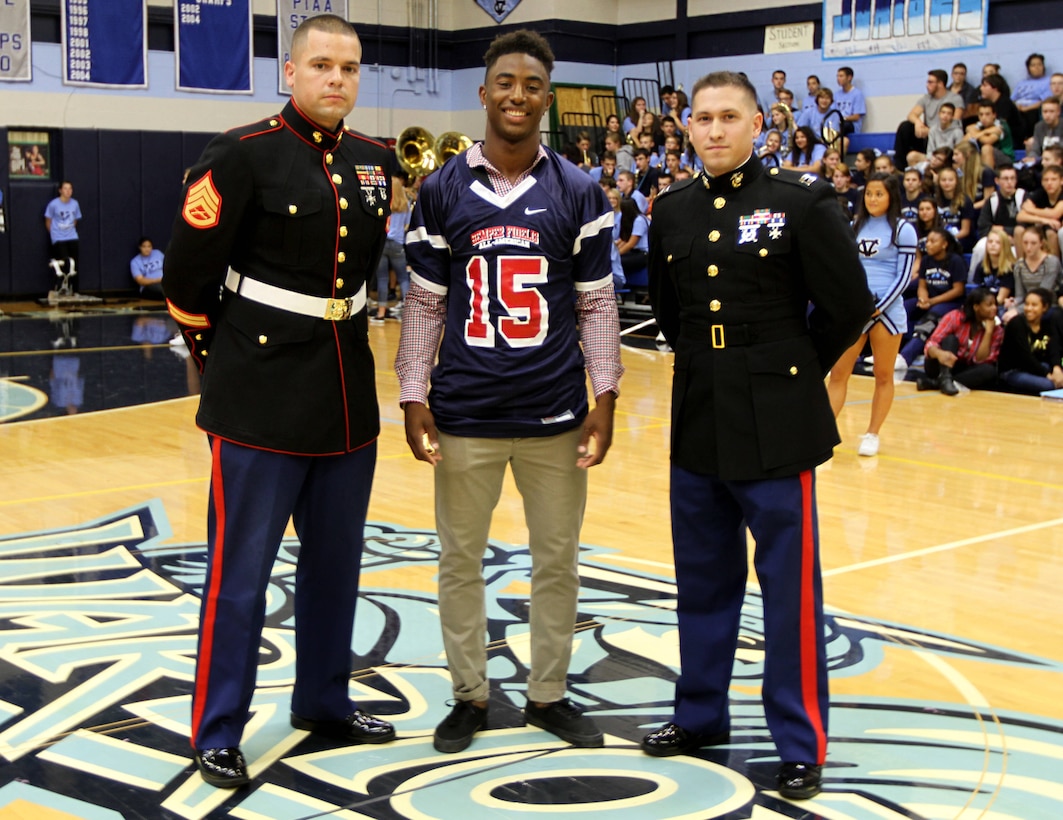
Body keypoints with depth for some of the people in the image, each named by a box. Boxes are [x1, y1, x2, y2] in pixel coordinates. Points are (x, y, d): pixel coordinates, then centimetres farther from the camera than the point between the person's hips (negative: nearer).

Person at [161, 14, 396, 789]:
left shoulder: (375, 161, 6)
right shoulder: (243, 154, -12)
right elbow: (189, 271, -8)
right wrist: (215, 352, 3)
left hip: (348, 393, 6)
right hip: (259, 399, -6)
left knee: (336, 560, 16)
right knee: (240, 571, 1)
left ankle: (325, 702, 32)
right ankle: (218, 732, 14)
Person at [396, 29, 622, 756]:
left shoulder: (579, 193, 1)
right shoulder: (443, 192, 1)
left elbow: (597, 306, 3)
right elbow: (425, 305, 3)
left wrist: (605, 401, -3)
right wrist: (413, 400, -3)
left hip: (556, 415, 0)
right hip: (464, 414, 0)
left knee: (558, 560, 10)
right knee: (460, 559, 10)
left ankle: (549, 694, 27)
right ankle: (470, 695, 26)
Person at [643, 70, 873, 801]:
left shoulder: (803, 201, -8)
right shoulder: (672, 211, 7)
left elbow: (848, 307, -6)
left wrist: (792, 373, 2)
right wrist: (705, 366, 14)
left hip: (774, 424, -5)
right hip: (697, 419, 5)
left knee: (790, 587, 0)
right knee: (703, 578, 16)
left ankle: (803, 744, 12)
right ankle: (701, 714, 31)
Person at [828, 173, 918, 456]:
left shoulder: (903, 230, -2)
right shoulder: (857, 226, 11)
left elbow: (904, 276, -5)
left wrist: (877, 308, -12)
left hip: (887, 309, -4)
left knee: (883, 377, 5)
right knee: (838, 373, -3)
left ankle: (872, 435, 15)